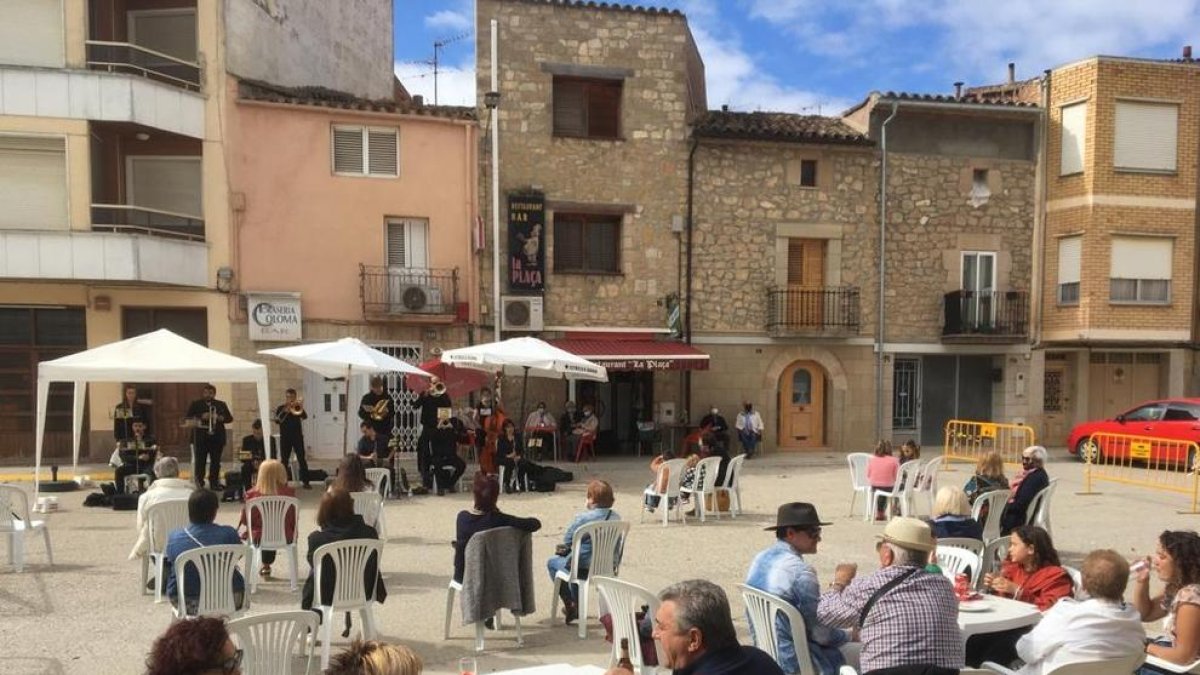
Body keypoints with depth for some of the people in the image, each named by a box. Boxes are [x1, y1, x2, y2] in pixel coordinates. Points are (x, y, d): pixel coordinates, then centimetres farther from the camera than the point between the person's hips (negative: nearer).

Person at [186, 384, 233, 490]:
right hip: (201, 437, -2)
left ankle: (214, 483, 9)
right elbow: (189, 416, -2)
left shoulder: (221, 404, 11)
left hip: (217, 437, 2)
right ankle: (199, 483, 5)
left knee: (216, 461, 3)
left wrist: (220, 418, -10)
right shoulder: (196, 404, 6)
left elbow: (230, 418, 9)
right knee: (200, 461, -1)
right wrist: (201, 417, -16)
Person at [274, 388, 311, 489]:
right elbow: (276, 421, -10)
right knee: (285, 460, 4)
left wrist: (301, 408, -28)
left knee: (302, 459, -4)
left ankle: (305, 482, -3)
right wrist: (285, 411, -20)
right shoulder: (281, 408, 5)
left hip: (298, 437, 0)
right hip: (285, 438, 0)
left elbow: (305, 417, -12)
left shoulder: (298, 408, 6)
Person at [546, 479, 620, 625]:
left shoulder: (581, 518, -18)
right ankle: (576, 605, 40)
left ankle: (570, 606, 24)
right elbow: (617, 550, 8)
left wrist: (559, 549, 16)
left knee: (552, 562, 22)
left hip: (584, 569, -6)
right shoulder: (616, 518, -2)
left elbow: (565, 545, -8)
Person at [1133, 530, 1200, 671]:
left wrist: (1148, 648, -10)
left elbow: (1184, 656, -26)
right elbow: (1145, 614, 13)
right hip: (1180, 663, 9)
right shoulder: (1176, 587, 0)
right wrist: (1141, 580, -3)